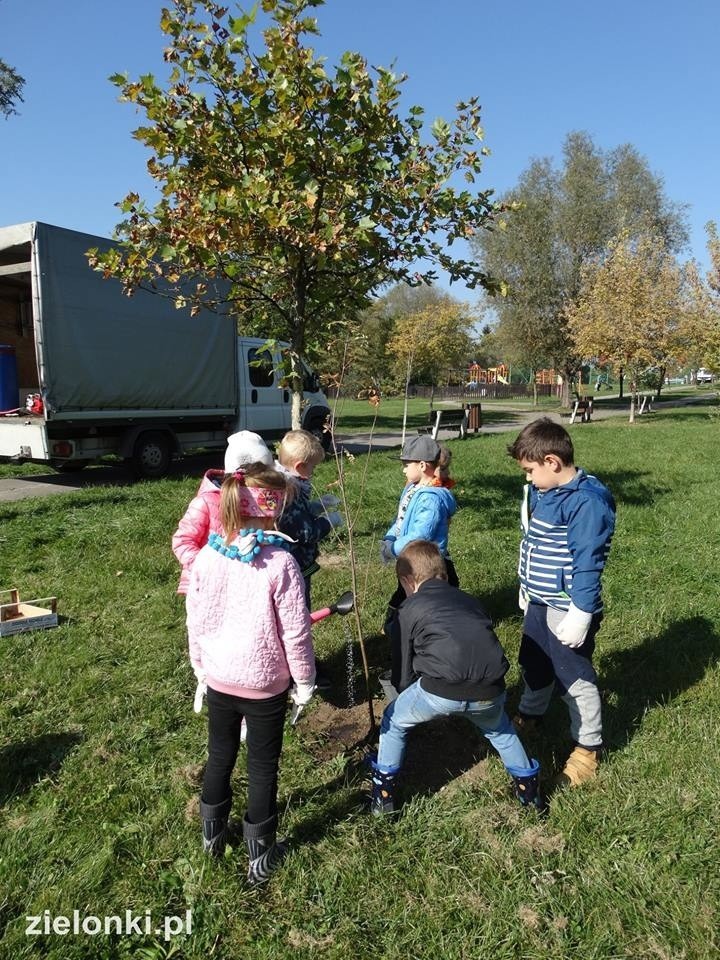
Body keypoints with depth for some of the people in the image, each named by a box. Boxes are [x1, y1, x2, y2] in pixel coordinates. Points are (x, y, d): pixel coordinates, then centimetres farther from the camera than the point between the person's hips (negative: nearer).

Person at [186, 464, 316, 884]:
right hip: (265, 684, -4)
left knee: (220, 756, 24)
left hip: (219, 679, 4)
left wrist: (200, 664, 17)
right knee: (263, 766, 13)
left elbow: (196, 619, 1)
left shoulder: (208, 556, -9)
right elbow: (296, 632, -17)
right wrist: (305, 681, -2)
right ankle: (261, 855, 29)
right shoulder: (281, 563, -22)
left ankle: (213, 834, 45)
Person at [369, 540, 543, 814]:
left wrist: (405, 693, 40)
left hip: (441, 690, -4)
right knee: (498, 728, 39)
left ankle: (383, 795, 33)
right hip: (489, 692, 4)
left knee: (393, 722, 26)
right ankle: (528, 788, 43)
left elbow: (408, 662, 19)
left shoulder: (410, 608, 15)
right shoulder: (468, 599, 26)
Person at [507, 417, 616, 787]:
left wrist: (580, 615, -22)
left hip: (567, 610, -9)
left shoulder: (587, 502, -25)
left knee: (575, 680, 7)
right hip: (539, 603, 9)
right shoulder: (541, 492, 3)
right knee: (533, 665, 26)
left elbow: (587, 564, -24)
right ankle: (529, 715, 50)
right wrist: (527, 587, 22)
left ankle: (588, 747, 27)